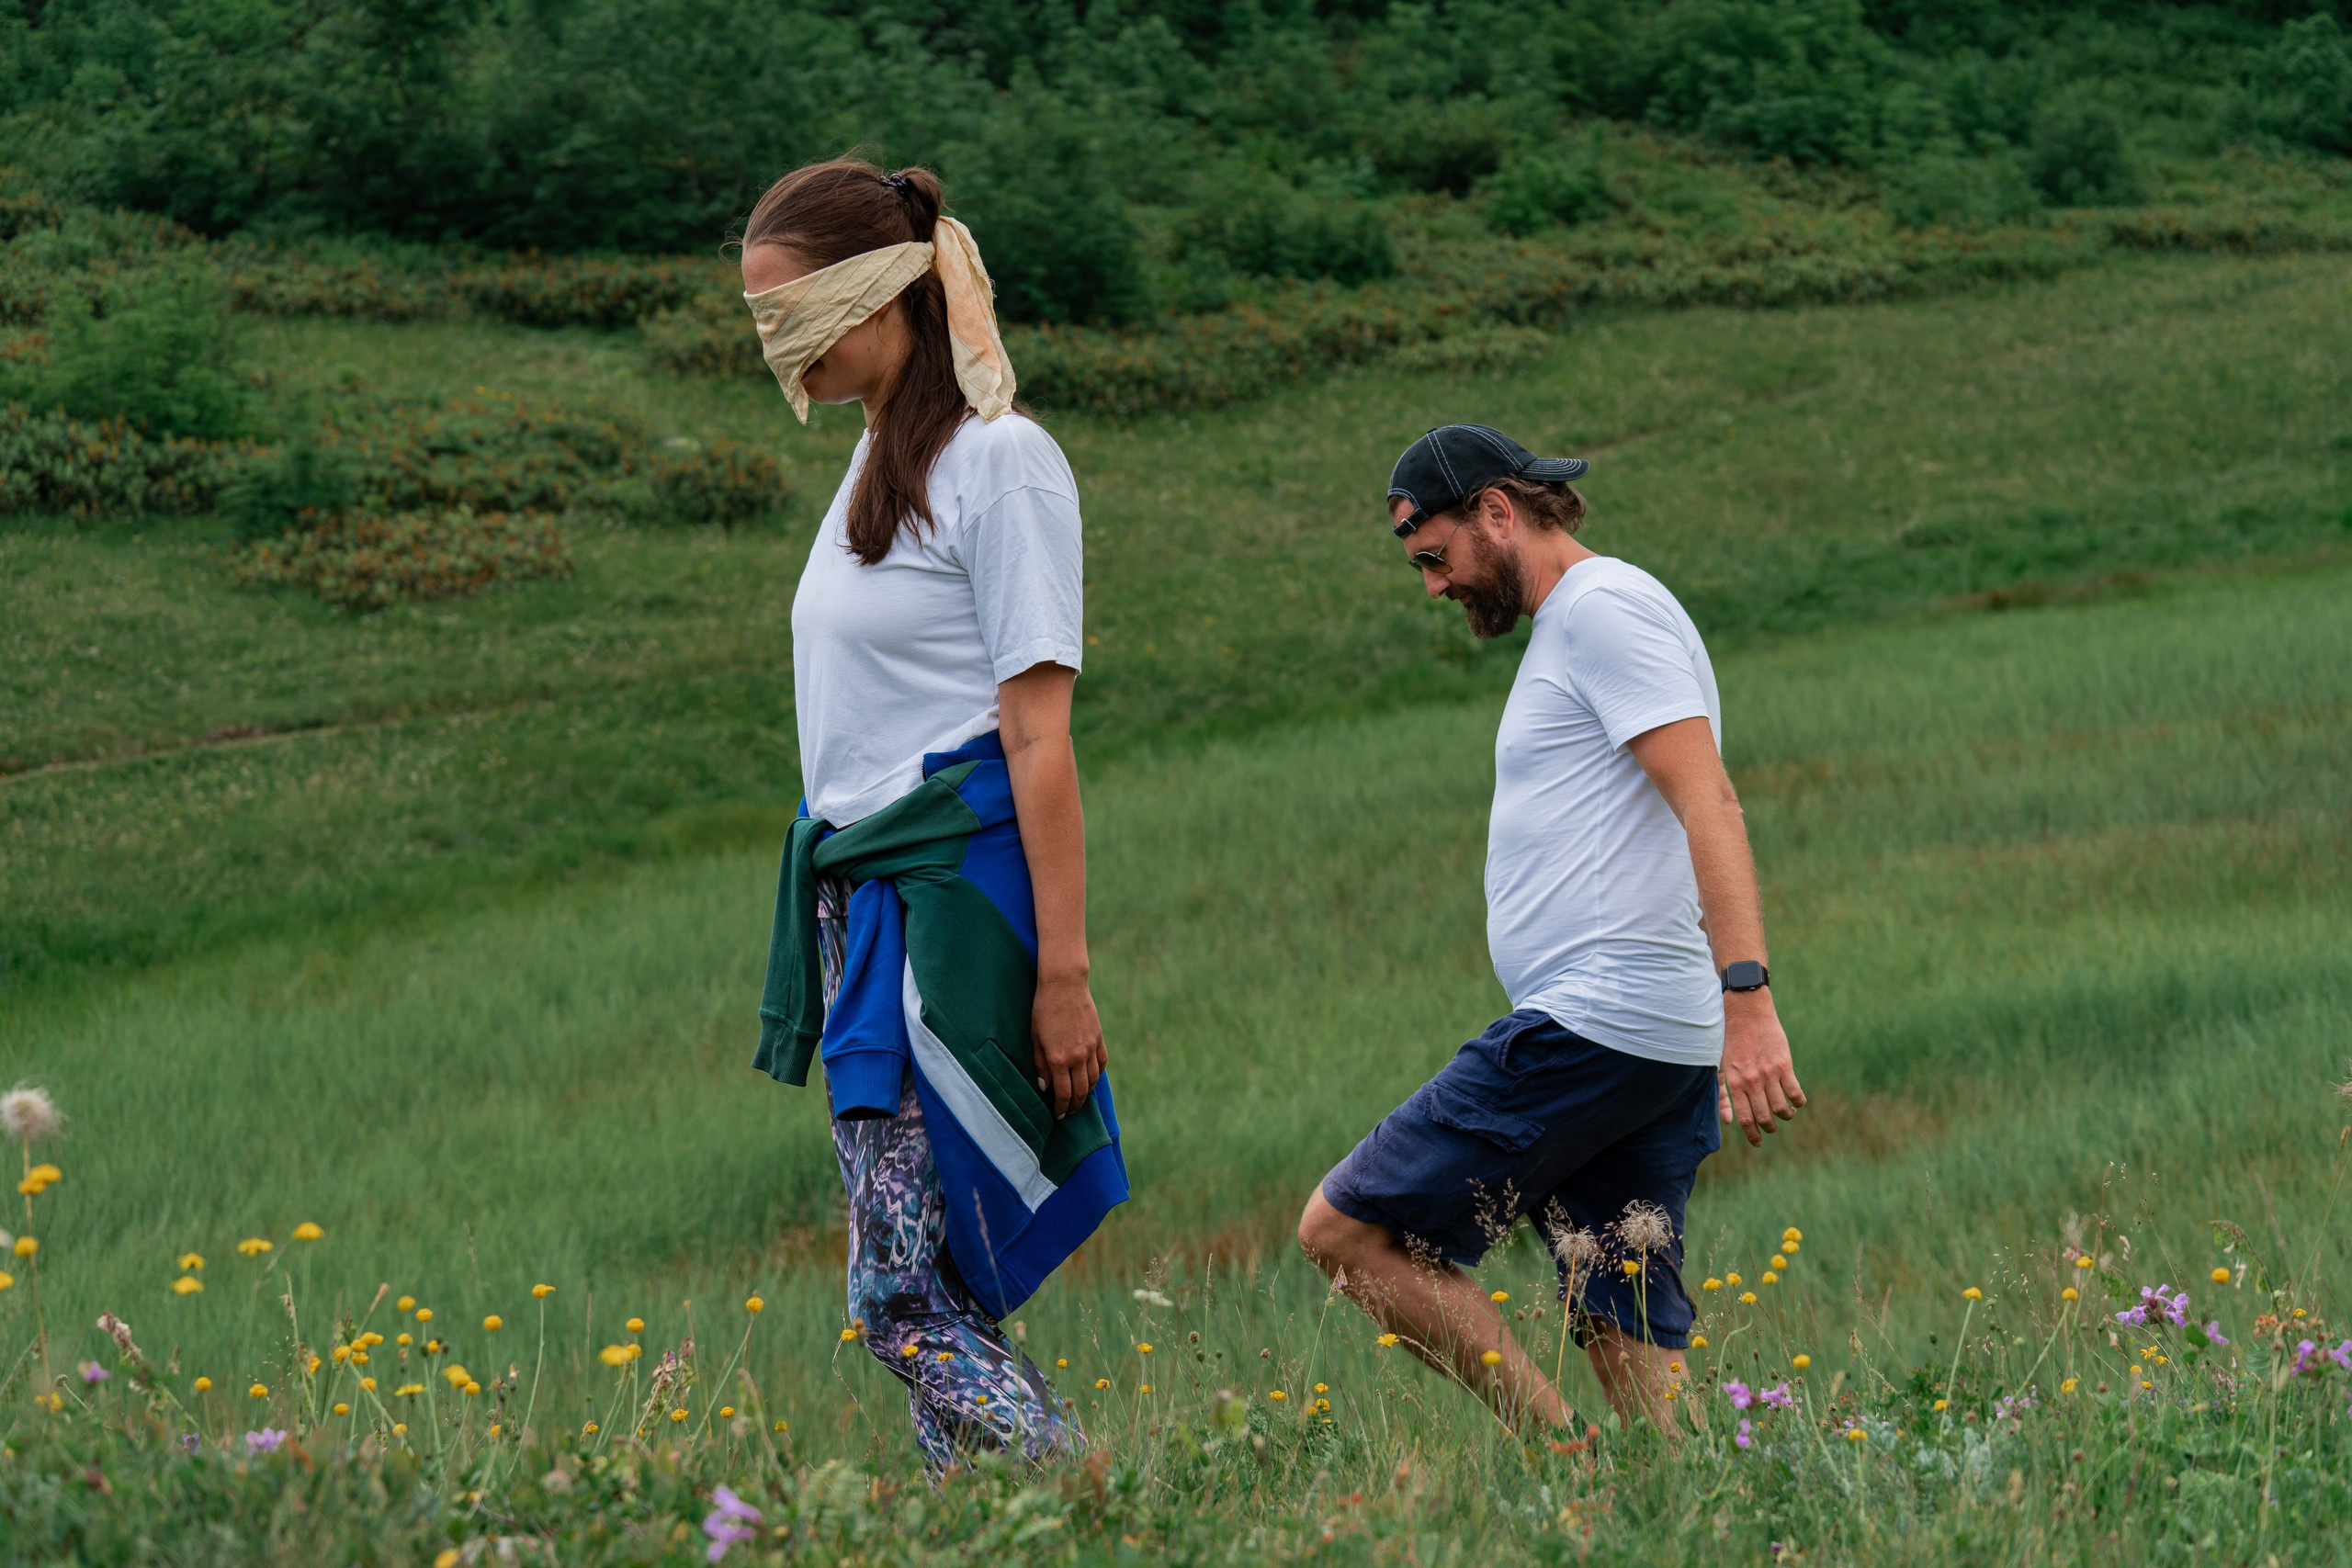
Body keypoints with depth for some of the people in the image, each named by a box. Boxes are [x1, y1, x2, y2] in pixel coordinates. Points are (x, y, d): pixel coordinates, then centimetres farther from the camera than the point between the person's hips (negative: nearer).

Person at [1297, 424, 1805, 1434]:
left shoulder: (1604, 607, -7)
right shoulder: (1573, 625, 25)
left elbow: (1708, 804, -19)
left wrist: (1747, 998, -28)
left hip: (1591, 1027, -10)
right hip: (1659, 1047, 10)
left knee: (1344, 1231, -5)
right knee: (1634, 1348, 4)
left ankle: (1563, 1455, -9)